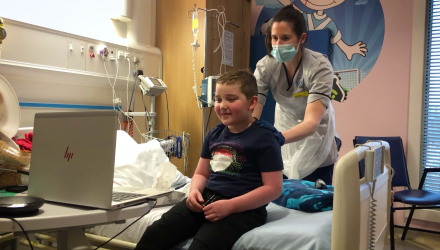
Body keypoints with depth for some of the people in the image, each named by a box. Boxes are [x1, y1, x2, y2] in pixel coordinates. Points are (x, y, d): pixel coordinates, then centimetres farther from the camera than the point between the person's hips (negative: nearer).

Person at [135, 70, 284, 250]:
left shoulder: (263, 139, -7)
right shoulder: (214, 134, 13)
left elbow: (273, 188, -11)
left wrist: (230, 205, -20)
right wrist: (195, 191, -4)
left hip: (243, 208, -6)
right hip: (207, 200, 6)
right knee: (155, 233, -12)